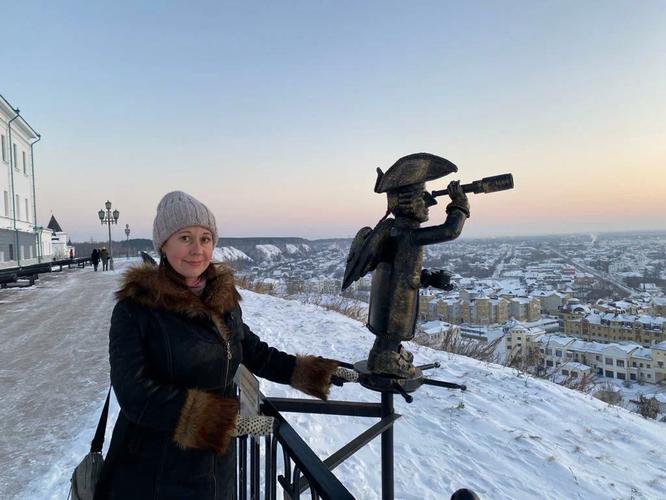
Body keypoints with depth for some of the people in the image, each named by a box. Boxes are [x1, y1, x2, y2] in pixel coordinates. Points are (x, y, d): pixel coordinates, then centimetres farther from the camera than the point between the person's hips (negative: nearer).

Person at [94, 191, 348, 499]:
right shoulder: (135, 308, -16)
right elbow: (136, 394, -24)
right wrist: (229, 418, -27)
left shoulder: (223, 299, -1)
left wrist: (310, 370, 8)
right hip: (152, 472, -4)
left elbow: (255, 353, 12)